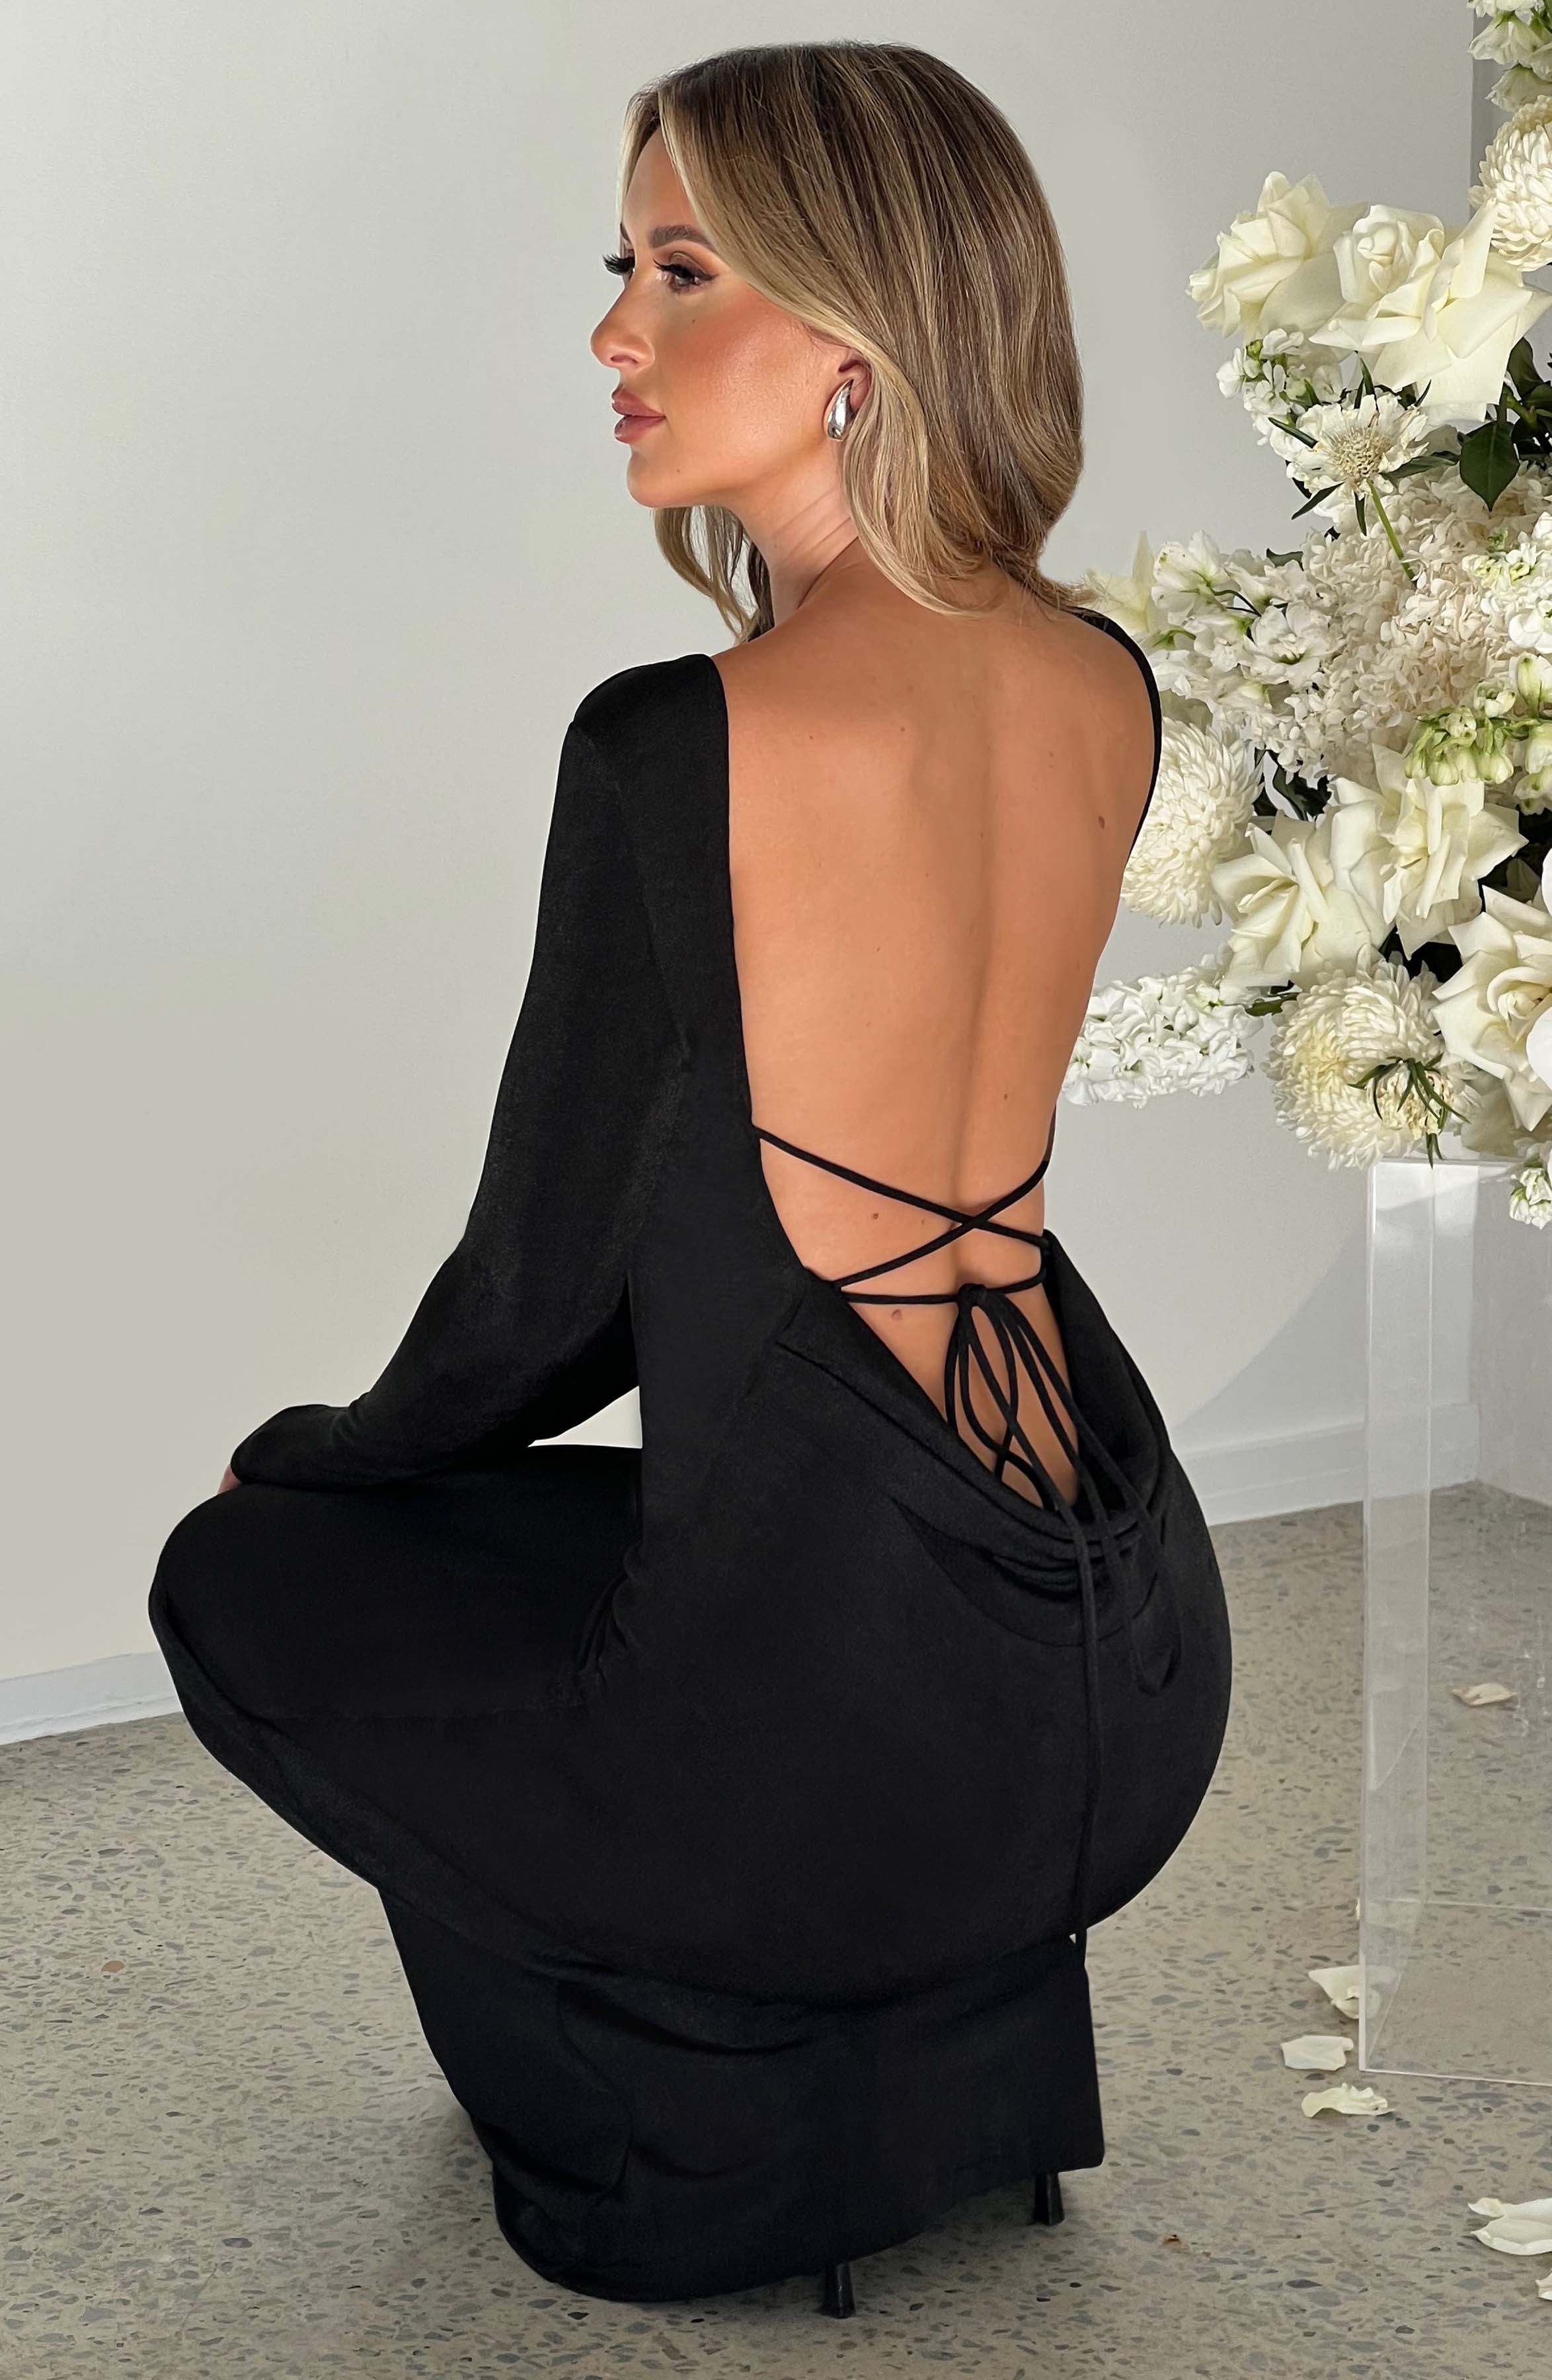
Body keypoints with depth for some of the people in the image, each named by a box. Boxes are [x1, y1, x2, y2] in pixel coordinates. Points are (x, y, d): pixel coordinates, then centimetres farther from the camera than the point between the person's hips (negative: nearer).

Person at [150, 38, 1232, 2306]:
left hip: (852, 1744, -7)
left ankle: (641, 2141, 27)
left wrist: (334, 1451, 11)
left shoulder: (680, 745, -19)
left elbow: (545, 1286, -5)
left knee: (251, 1573, 21)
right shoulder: (1106, 693, 2)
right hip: (1144, 1695, 8)